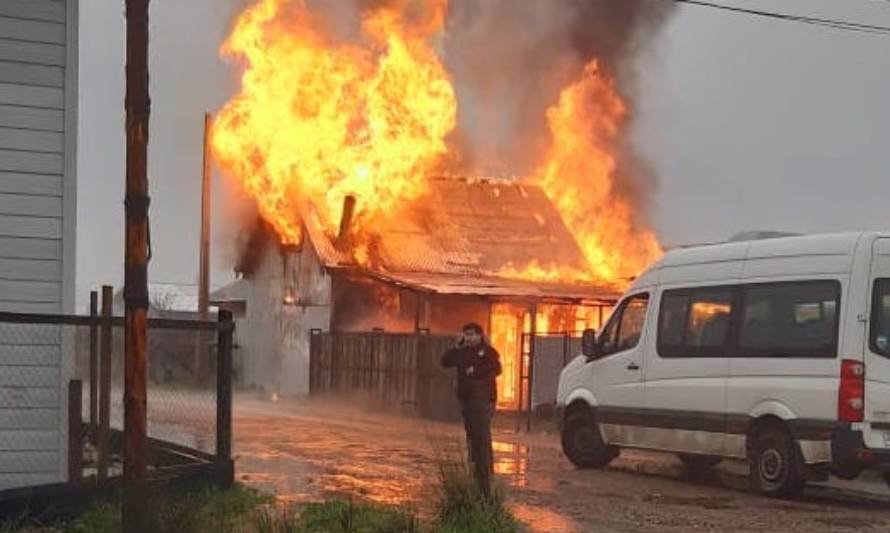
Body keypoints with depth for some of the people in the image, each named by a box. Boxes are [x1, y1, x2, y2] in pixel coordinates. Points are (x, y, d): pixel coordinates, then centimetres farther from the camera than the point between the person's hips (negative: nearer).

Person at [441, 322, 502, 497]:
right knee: (471, 436, 13)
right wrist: (457, 346, -1)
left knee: (482, 436, -13)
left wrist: (476, 370, -13)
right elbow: (445, 362, 7)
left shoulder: (488, 351, -4)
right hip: (466, 399, 7)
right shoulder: (463, 352, 15)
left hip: (483, 399, -7)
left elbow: (496, 369, -17)